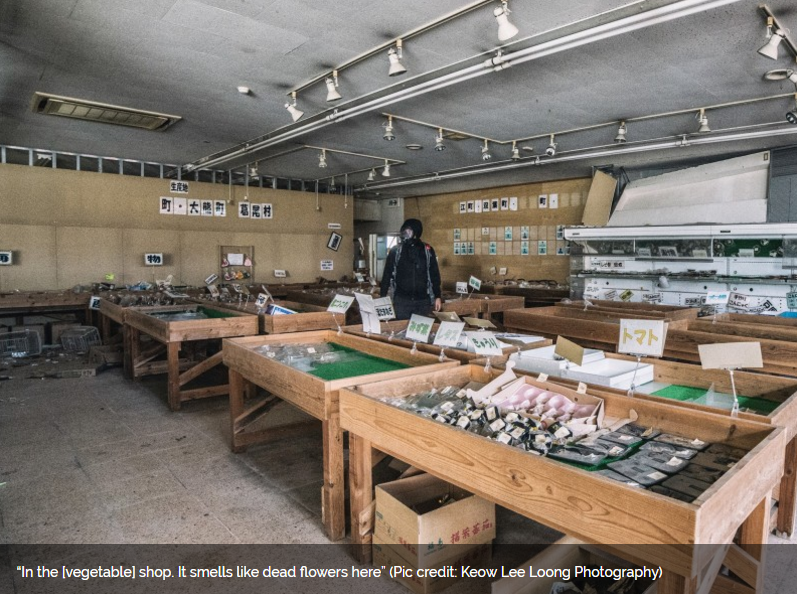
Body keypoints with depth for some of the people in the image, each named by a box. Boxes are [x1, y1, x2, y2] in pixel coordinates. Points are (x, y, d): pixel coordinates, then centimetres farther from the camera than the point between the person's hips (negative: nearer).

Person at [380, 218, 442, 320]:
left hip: (423, 301, 1)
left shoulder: (427, 250, 4)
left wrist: (437, 296, 3)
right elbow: (387, 274, 4)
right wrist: (382, 297, 0)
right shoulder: (396, 251, 2)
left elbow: (434, 275, 7)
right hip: (401, 300, -1)